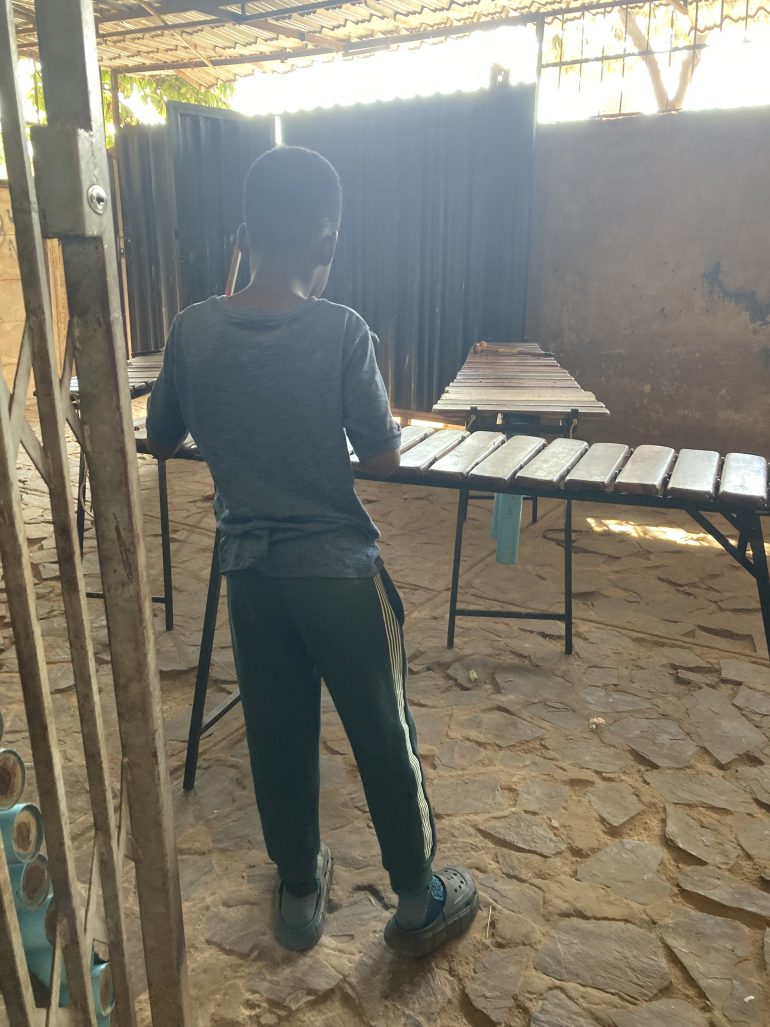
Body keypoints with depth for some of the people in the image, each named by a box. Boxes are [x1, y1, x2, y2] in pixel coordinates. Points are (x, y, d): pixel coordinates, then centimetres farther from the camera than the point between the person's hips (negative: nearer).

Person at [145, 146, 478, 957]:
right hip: (338, 568, -3)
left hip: (248, 569, 4)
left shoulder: (192, 330, -6)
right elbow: (383, 458, -12)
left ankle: (299, 892, 38)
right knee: (382, 736, 13)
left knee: (277, 735, 19)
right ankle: (419, 903, 32)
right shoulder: (341, 330, -17)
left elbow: (159, 441, 6)